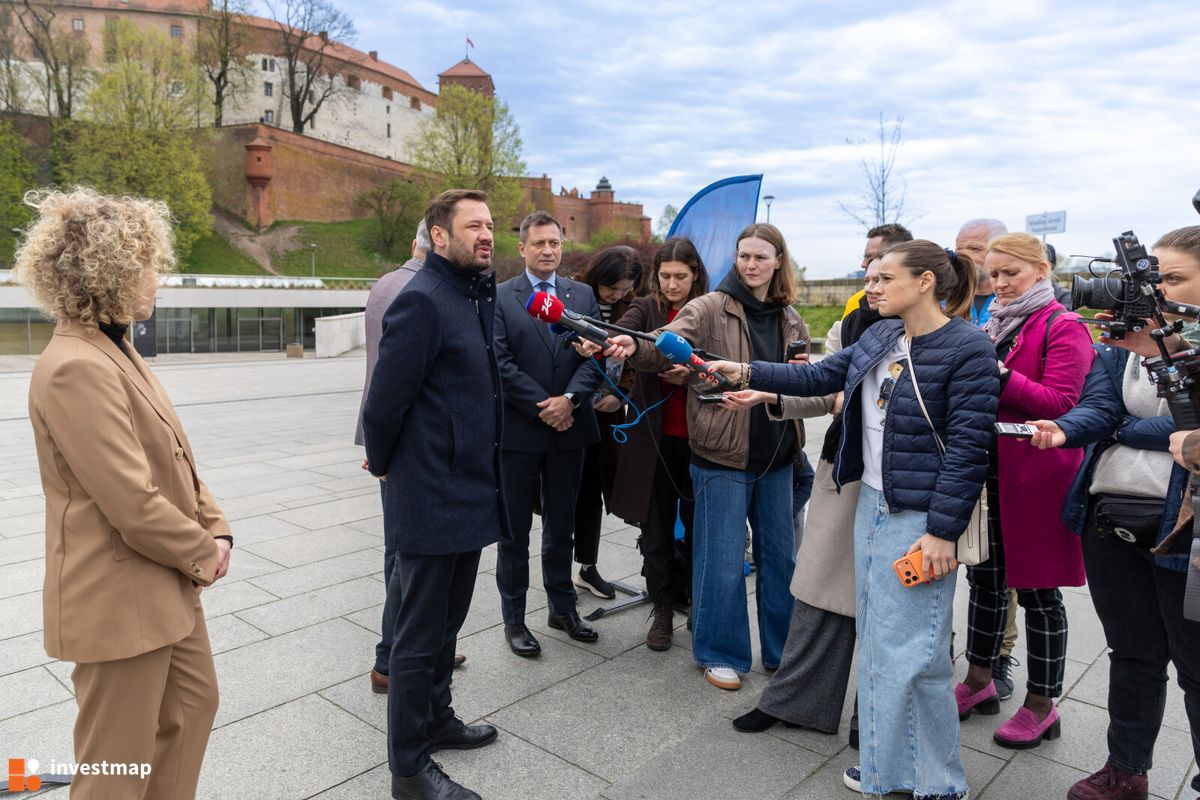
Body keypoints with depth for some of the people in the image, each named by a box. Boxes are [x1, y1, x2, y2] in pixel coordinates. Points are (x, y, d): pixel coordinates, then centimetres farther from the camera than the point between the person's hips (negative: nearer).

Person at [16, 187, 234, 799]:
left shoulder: (115, 352, 7)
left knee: (194, 703, 26)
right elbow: (134, 506, -27)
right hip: (120, 603, -10)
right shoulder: (76, 369, -25)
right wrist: (204, 556, -12)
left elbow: (173, 458, 11)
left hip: (167, 587, 10)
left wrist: (215, 527, -1)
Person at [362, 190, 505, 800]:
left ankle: (436, 720, 42)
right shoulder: (422, 301, -18)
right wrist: (384, 466, -3)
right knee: (420, 634, 6)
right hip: (432, 498, -8)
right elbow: (384, 403, -19)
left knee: (446, 621, 23)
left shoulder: (479, 296, 9)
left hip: (471, 492, 8)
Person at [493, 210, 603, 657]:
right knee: (515, 530, 8)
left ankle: (562, 608, 31)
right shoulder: (499, 298, -3)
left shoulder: (583, 295, 8)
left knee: (561, 526, 16)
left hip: (569, 428, 3)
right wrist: (544, 407, -14)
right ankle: (513, 618, 20)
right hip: (518, 430, -3)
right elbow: (501, 363, -10)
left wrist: (570, 399, -15)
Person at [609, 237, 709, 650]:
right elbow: (622, 330, -20)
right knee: (656, 528, 8)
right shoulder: (645, 307, 2)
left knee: (696, 525, 11)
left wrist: (691, 376, -21)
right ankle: (663, 610, 25)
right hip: (654, 437, 1)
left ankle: (696, 604, 32)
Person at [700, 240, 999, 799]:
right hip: (871, 502, 8)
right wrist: (748, 373, 3)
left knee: (911, 653, -1)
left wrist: (942, 532, -18)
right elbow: (820, 376, 12)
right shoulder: (881, 336, 8)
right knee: (875, 642, 17)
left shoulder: (968, 350, -15)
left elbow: (967, 449, -17)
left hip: (919, 517, -8)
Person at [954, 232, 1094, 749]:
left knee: (1036, 589, 4)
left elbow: (1061, 403, -18)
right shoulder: (993, 327, 15)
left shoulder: (1063, 328, -8)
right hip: (986, 473, 7)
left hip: (1035, 478, -7)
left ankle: (1042, 706, 19)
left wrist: (1001, 377, -26)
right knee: (983, 577, 15)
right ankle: (978, 682, 31)